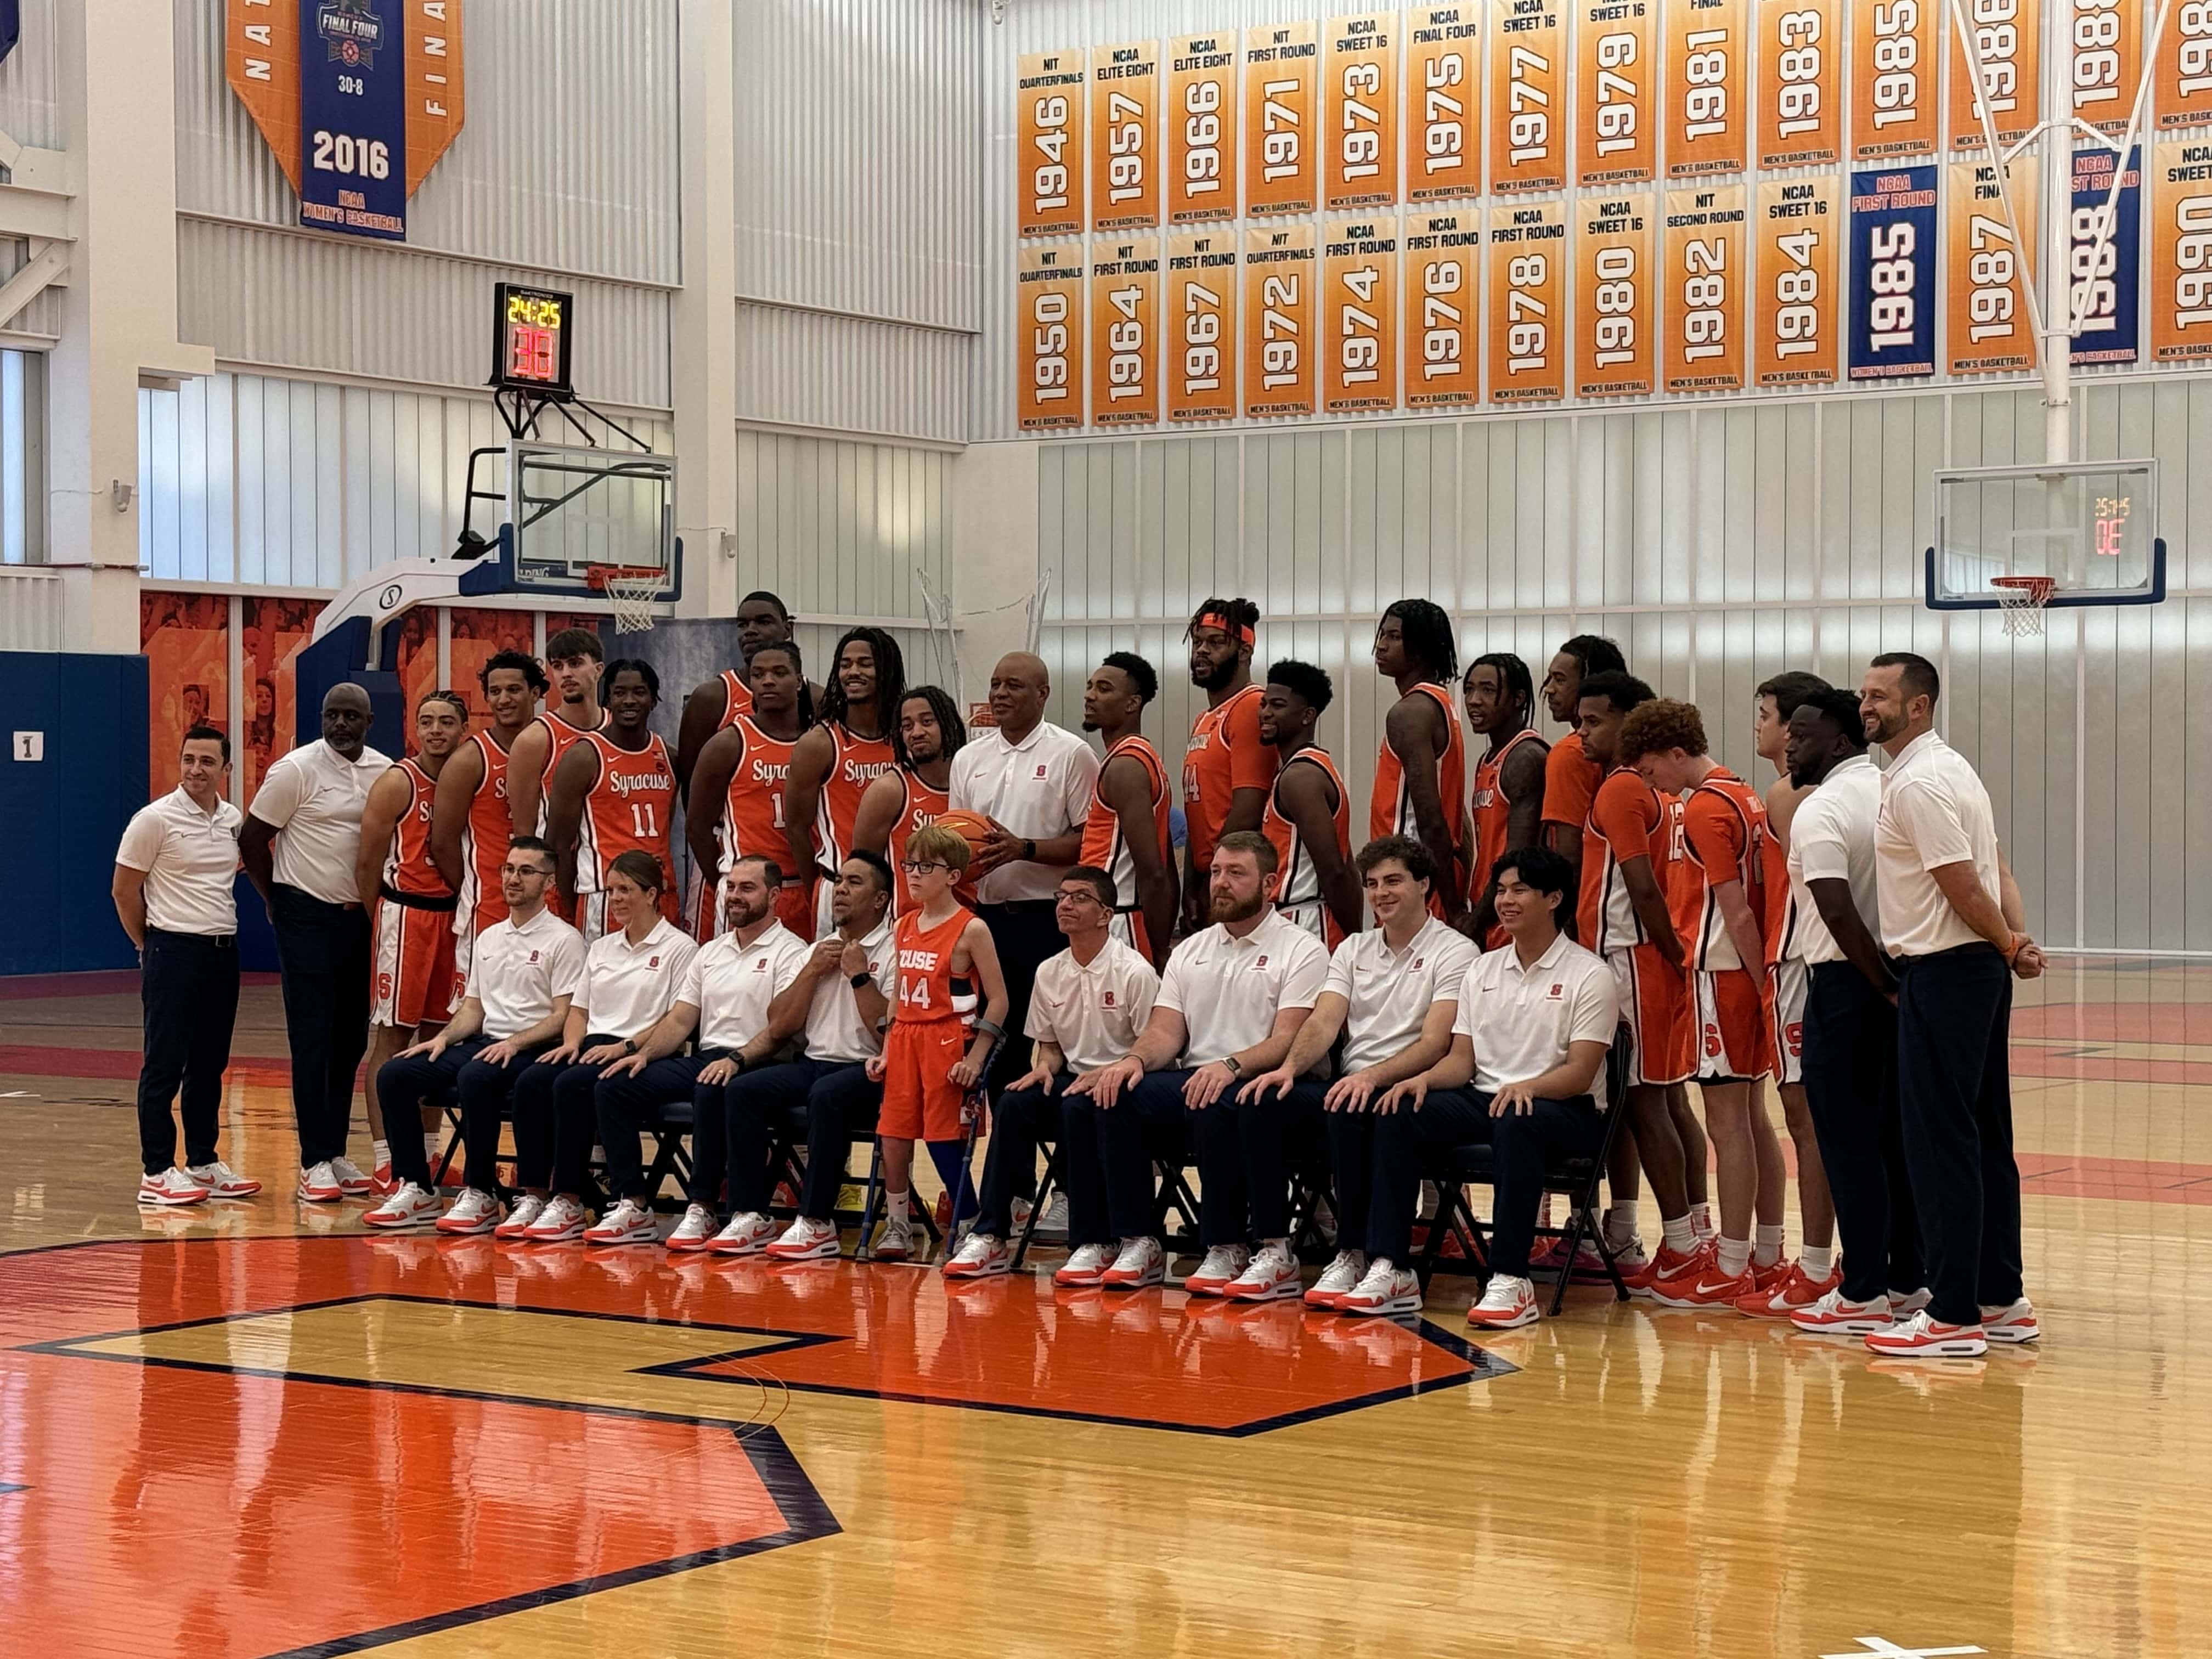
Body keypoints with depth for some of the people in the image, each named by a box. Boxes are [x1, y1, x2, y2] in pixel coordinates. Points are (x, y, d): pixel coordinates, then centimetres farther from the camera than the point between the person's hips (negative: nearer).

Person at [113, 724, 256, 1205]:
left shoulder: (233, 820, 8)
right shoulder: (155, 819, -10)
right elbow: (125, 891, -5)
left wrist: (219, 930, 16)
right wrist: (152, 945, 2)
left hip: (223, 950, 6)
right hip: (173, 952, -6)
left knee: (210, 1065, 11)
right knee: (164, 1065, -3)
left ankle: (203, 1162, 19)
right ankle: (156, 1173, 0)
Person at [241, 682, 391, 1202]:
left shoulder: (386, 772, 5)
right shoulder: (297, 769, -10)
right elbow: (252, 840, -5)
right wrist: (278, 902, 0)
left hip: (359, 919, 5)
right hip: (308, 919, -5)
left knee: (351, 1041, 9)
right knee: (313, 1041, -4)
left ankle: (337, 1153, 17)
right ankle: (315, 1163, -1)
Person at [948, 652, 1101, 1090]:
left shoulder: (1071, 754, -1)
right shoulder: (969, 758, 15)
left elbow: (1089, 840, -6)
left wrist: (1024, 849, -16)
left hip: (1047, 919, -5)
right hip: (988, 916, 5)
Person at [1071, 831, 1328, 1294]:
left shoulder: (1302, 951, 1)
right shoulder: (1190, 951, 20)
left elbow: (1288, 1042, -12)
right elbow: (1166, 1031, 11)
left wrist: (1232, 1066, -30)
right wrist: (1135, 1060, -13)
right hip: (1192, 1082, 6)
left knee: (1217, 1105, -37)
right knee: (1117, 1095, -21)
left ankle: (1228, 1250, -25)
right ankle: (1139, 1245, -17)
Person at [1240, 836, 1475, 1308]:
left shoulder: (1453, 952, 0)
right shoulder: (1353, 950, 19)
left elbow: (1435, 1043, -13)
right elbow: (1324, 1022, 4)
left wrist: (1373, 1076, -29)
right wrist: (1290, 1067, -18)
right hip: (1352, 1085, 5)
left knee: (1349, 1112, -38)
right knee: (1261, 1100, -24)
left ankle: (1354, 1257, -29)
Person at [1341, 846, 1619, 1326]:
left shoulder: (1590, 976, -3)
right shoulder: (1483, 970, 16)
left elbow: (1580, 1073, -12)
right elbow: (1462, 1058, 13)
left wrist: (1528, 1087, -32)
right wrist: (1425, 1078, -10)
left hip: (1562, 1108, -6)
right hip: (1483, 1099, 6)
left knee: (1516, 1123, -40)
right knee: (1397, 1115, -20)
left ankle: (1510, 1282, -38)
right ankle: (1389, 1271, -22)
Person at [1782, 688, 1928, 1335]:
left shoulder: (1820, 810, -13)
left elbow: (1838, 911, -22)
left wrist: (1883, 985, -15)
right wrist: (1897, 979, 7)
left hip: (1846, 981, -8)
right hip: (1897, 972, 8)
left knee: (1848, 1140, -2)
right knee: (1895, 1136, 13)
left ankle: (1863, 1295, 0)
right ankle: (1908, 1282, 18)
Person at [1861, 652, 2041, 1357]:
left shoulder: (1917, 784, -16)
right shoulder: (1951, 768, 16)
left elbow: (1963, 887, -18)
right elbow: (1998, 872, 15)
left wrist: (2008, 947, -3)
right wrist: (2016, 942, 2)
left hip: (1941, 974, -10)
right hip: (1978, 973, 10)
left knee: (1940, 1144, -7)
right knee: (1984, 1139, 13)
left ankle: (1954, 1315, -5)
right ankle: (2001, 1300, 18)